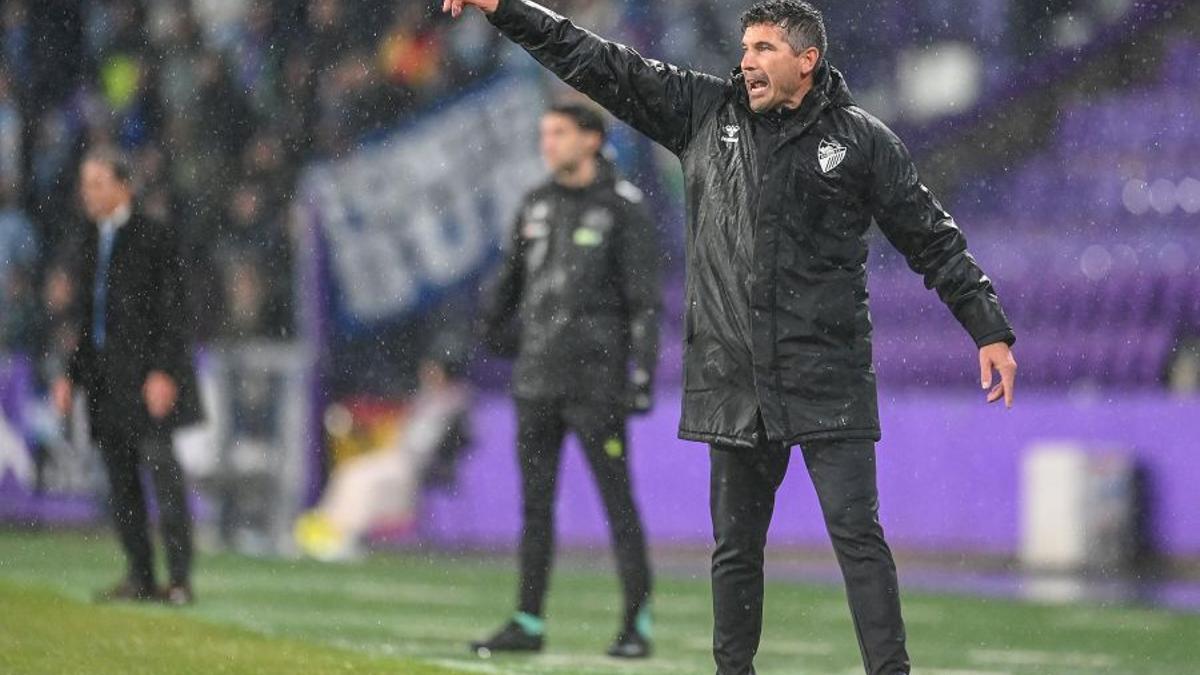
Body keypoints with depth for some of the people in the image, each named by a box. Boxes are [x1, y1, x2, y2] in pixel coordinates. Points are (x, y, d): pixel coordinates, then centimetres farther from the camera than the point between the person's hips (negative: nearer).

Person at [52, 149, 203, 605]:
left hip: (146, 374, -7)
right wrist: (72, 374, 16)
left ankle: (180, 579, -13)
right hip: (104, 378, 7)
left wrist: (163, 372, -17)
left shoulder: (155, 239, -5)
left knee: (162, 471, -12)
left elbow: (169, 312, -8)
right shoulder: (92, 243, 16)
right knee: (120, 482, 7)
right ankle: (140, 578, 11)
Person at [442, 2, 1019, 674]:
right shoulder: (705, 112, 8)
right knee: (735, 545, 10)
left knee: (858, 536, -9)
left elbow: (934, 241, 5)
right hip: (734, 381, 4)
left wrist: (991, 332, 2)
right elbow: (601, 65, 9)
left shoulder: (861, 139, 1)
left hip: (829, 383, -4)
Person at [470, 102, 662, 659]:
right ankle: (528, 623, 10)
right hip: (536, 378, 6)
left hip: (596, 380, -6)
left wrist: (642, 374, -15)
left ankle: (637, 626, 0)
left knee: (617, 499, -4)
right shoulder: (537, 206, 10)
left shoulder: (624, 210, -7)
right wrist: (493, 323, 34)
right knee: (535, 502, 6)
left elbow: (645, 300, -10)